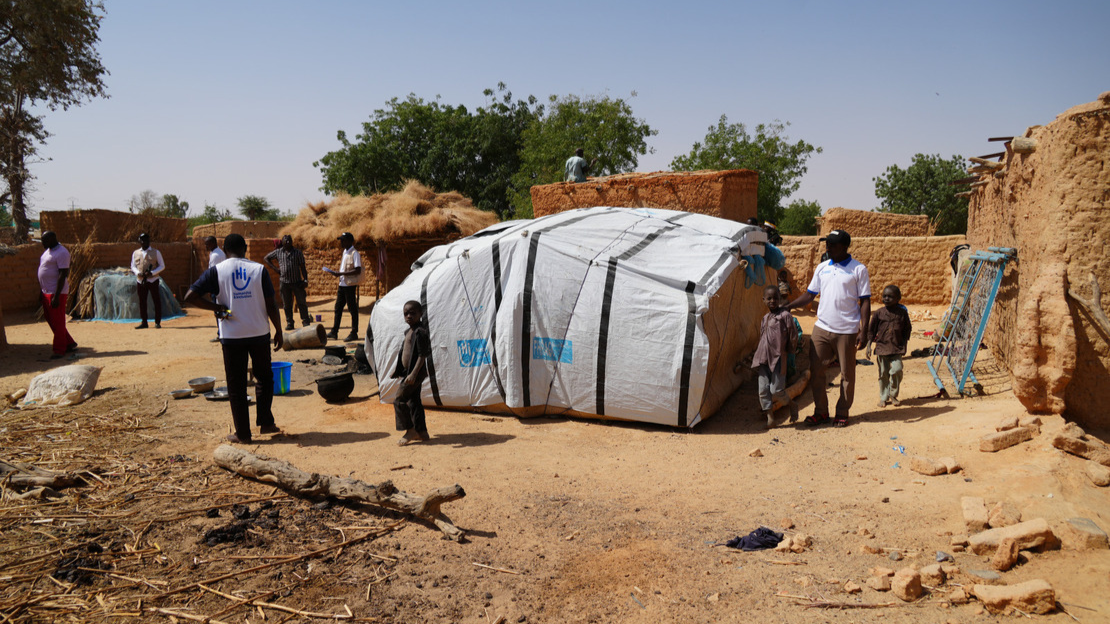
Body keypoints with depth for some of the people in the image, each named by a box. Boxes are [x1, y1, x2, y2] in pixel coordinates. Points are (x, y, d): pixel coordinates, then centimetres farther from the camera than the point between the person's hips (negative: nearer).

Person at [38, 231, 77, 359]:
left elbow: (63, 275, -21)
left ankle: (59, 350, 6)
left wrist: (56, 296, -24)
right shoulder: (48, 251, 14)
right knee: (50, 319, 15)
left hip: (56, 293, -10)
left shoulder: (61, 253, -16)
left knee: (58, 322, -3)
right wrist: (42, 291, 20)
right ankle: (69, 343, 25)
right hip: (47, 292, 10)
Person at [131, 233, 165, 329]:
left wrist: (152, 273, -13)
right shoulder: (135, 253, 12)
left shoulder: (156, 252, 4)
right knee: (142, 301, 5)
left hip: (153, 280, -3)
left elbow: (162, 266, 2)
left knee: (156, 301, -3)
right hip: (141, 281, 3)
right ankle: (144, 322, 12)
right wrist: (138, 273, -8)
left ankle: (157, 322, 3)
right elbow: (133, 266, 14)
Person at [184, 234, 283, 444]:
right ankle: (265, 422, 19)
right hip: (259, 333, 1)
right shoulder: (259, 269, -2)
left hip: (231, 336, -1)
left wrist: (216, 307, -1)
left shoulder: (216, 271, -3)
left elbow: (190, 296, -10)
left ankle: (242, 433, 12)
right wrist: (278, 331, 6)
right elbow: (271, 304, -3)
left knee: (236, 385, 8)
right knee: (264, 378, 19)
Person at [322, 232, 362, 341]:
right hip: (342, 284, 9)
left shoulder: (354, 253, -13)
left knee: (352, 309, -2)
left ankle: (354, 333, 5)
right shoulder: (345, 252, 15)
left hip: (350, 285, -9)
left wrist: (341, 273, -22)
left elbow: (357, 270, -21)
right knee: (338, 307, 10)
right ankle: (334, 332, 17)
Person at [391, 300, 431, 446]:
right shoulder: (408, 332, 13)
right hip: (408, 372, 10)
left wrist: (413, 373, -27)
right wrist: (397, 371, 23)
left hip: (415, 373, -10)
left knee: (399, 400, -7)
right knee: (413, 401, 13)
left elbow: (422, 355, -22)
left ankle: (410, 430, 3)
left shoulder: (420, 332, -17)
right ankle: (421, 431, 21)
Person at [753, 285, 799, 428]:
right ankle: (770, 418, 11)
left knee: (776, 390, -6)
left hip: (778, 358, -6)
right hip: (763, 359, 6)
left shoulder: (785, 315, -6)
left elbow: (793, 337, -2)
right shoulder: (765, 318, 15)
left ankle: (792, 405, 23)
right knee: (763, 389, 2)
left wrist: (787, 351, 6)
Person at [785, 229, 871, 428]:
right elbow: (809, 294, 14)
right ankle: (821, 412, 17)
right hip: (822, 328, 4)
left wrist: (864, 331, -10)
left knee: (847, 374, 6)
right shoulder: (822, 268, 10)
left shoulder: (858, 269, -3)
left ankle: (842, 413, 19)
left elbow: (865, 301, -4)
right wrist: (787, 307, 2)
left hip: (847, 331, -4)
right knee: (815, 370, 4)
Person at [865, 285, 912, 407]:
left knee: (897, 370, -13)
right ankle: (883, 397, 18)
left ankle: (893, 395, 9)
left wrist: (904, 345, 5)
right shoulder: (879, 313, 0)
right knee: (883, 373, 4)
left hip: (897, 348, 0)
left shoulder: (902, 313, 2)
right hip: (881, 346, 0)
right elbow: (871, 330, 5)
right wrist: (869, 345, -1)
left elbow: (907, 330, 12)